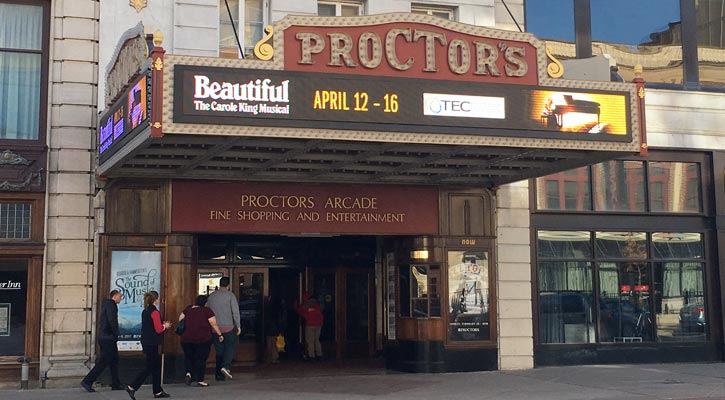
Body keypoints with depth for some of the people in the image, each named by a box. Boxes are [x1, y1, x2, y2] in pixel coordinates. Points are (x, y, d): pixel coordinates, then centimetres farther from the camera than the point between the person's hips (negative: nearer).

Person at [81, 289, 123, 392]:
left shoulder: (106, 304, 18)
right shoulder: (111, 304, -12)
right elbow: (112, 320, -24)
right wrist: (116, 333, -12)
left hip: (104, 337, 10)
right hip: (108, 338, -10)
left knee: (114, 360, 13)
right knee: (103, 361, -8)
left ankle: (116, 384, 18)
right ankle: (87, 381, -7)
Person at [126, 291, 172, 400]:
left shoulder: (145, 311, 11)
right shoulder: (155, 312, -16)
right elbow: (158, 329, -16)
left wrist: (162, 324, 17)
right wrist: (165, 326, 2)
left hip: (146, 342, 9)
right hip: (152, 343, -9)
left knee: (156, 366, 14)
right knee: (150, 367, -3)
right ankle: (132, 387, -7)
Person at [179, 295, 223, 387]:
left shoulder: (188, 310, 7)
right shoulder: (207, 311, -6)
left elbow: (180, 320, 14)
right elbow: (214, 325, -6)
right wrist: (219, 335, 6)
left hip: (186, 340, 4)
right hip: (202, 339, -4)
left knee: (188, 357, 20)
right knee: (201, 359, 5)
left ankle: (188, 372, -1)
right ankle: (200, 380, 8)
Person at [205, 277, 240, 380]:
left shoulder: (211, 296, 8)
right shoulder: (230, 295, -5)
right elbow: (235, 311, -9)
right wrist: (238, 326, -5)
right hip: (228, 327, -4)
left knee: (219, 351, 10)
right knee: (230, 346, 8)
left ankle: (219, 374, 10)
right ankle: (225, 366, -14)